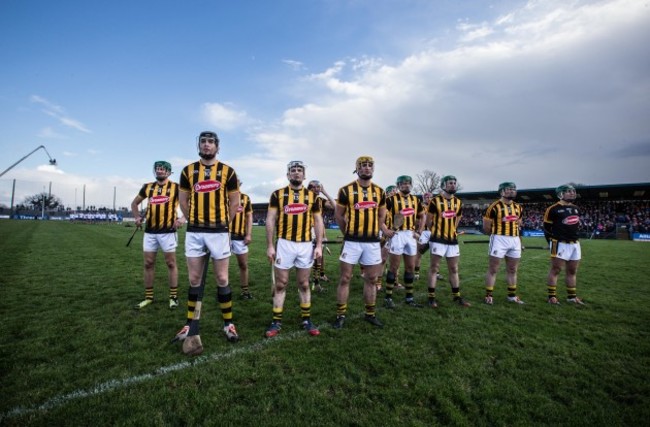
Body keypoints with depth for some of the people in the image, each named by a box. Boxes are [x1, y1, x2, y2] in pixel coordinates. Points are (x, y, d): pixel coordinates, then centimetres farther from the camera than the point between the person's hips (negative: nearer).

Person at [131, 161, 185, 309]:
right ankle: (148, 297, 21)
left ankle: (173, 296, 12)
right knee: (148, 263, 9)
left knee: (171, 263, 3)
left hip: (168, 231, -4)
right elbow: (134, 203, 23)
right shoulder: (147, 187, 10)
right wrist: (137, 217, 6)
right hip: (150, 231, 4)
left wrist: (183, 218, -18)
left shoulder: (175, 187, -2)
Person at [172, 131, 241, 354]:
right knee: (194, 280, 9)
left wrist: (224, 222, 6)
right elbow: (183, 200, 14)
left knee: (222, 280, 4)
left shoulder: (227, 171, 1)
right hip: (194, 232, 2)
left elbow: (234, 201, 7)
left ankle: (228, 324, 18)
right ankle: (191, 326, 23)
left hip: (219, 232, -2)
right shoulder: (188, 171, 7)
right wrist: (194, 221, 9)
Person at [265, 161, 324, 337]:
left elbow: (318, 222, 8)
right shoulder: (278, 194, 2)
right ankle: (276, 322, 19)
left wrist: (319, 245, 1)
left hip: (306, 245, 1)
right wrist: (269, 246, -4)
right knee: (280, 284, 7)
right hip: (284, 244, -1)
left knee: (304, 284, 12)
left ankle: (307, 320, 24)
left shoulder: (312, 196, 6)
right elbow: (270, 220, 1)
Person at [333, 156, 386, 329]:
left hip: (373, 242, 4)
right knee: (345, 278, 3)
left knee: (371, 279, 11)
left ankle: (370, 314, 27)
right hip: (352, 241, -3)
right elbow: (338, 215, 4)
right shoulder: (346, 190, -5)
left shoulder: (379, 191, 7)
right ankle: (341, 315, 16)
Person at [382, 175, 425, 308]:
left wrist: (418, 231, 13)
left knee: (410, 267, 11)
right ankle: (388, 297, 8)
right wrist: (385, 230, -19)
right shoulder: (392, 199, -6)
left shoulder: (415, 199, 12)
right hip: (397, 234, -6)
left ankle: (409, 297, 23)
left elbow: (421, 216, 24)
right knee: (393, 267, -2)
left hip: (411, 235, 6)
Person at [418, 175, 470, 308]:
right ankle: (431, 297, 7)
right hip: (438, 239, -5)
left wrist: (451, 231, 13)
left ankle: (457, 296, 24)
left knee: (454, 269, 12)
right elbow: (428, 220, 0)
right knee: (434, 268, 0)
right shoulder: (435, 201, -6)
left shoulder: (458, 202, 10)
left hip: (452, 240, 5)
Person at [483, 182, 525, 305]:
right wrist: (497, 234, 6)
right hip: (499, 240, -6)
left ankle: (512, 295, 27)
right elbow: (486, 227, -7)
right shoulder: (494, 206, -10)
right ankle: (488, 295, 7)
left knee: (512, 270, 15)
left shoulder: (518, 207, 11)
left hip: (515, 240, 7)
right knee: (493, 269, -1)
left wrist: (513, 234, 11)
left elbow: (518, 224, 23)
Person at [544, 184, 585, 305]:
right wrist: (553, 243, -6)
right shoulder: (553, 209, -9)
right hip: (560, 244, -7)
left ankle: (572, 296, 25)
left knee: (572, 271, 14)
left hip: (575, 244, 7)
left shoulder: (576, 209, 14)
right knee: (555, 270, -3)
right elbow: (547, 228, -6)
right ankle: (551, 296, 4)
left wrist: (573, 237, 16)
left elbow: (576, 225, 25)